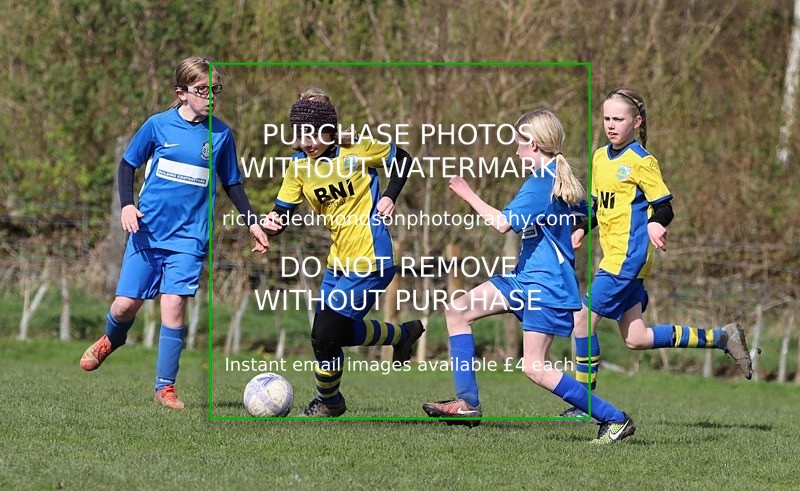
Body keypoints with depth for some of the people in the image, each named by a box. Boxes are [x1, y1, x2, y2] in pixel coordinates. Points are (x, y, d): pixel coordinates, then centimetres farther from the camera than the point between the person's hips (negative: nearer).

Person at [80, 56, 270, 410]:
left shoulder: (221, 134, 2)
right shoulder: (159, 125, -2)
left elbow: (232, 184, 14)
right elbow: (128, 164, 9)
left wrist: (252, 223, 9)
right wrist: (127, 204, -5)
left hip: (188, 237, 0)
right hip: (148, 230, 0)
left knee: (174, 305, -11)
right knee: (126, 304, 0)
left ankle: (165, 387, 0)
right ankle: (111, 340, 37)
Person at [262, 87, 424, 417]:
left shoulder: (357, 151, -14)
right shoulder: (299, 166, -1)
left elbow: (401, 160, 2)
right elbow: (283, 212, -2)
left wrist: (389, 197, -11)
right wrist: (272, 223, -24)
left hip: (369, 260, -7)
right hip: (339, 260, 7)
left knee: (326, 336, -8)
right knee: (342, 330, 19)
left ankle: (328, 402, 19)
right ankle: (403, 334, 46)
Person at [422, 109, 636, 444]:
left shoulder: (540, 184, -19)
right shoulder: (563, 181, 10)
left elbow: (503, 223, -25)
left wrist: (468, 195, -13)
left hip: (547, 287, -11)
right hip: (525, 279, 11)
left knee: (535, 368, -13)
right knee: (457, 312, 8)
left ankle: (614, 419, -7)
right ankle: (467, 403, 5)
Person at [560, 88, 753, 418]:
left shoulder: (642, 161, -9)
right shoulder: (600, 158, 14)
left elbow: (664, 207, -10)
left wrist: (655, 224, -31)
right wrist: (582, 230, 9)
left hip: (628, 257, -8)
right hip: (613, 256, 8)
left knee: (583, 319, -10)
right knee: (635, 339, 8)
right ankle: (721, 338, 18)